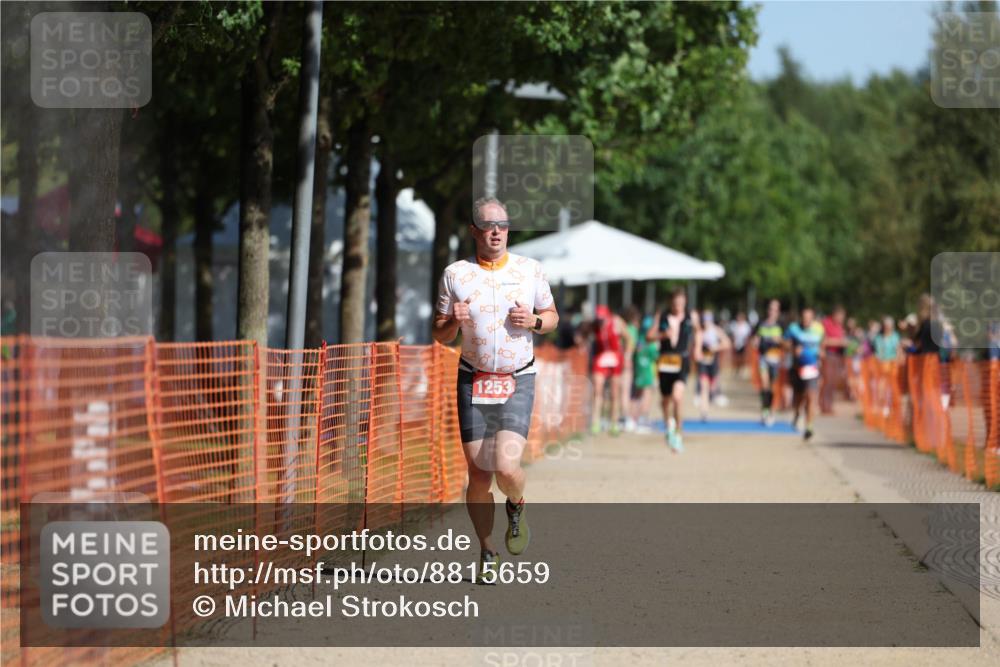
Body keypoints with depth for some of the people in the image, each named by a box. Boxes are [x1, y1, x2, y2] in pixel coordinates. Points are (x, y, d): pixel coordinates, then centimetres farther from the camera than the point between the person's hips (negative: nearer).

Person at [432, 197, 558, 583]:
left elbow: (552, 317, 15)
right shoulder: (455, 275, 2)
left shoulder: (530, 270, 3)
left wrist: (533, 321, -8)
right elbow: (440, 336, 7)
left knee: (506, 467, -18)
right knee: (478, 473, 0)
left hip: (518, 381, -1)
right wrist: (453, 322, -15)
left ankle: (516, 508, 17)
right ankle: (487, 553, 18)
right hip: (473, 382, 1)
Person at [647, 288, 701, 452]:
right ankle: (669, 425, 44)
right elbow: (649, 336, 0)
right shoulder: (661, 317, 1)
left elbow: (698, 331, 24)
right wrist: (663, 335, -16)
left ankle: (678, 432, -13)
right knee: (666, 399, 15)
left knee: (677, 396, -22)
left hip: (682, 362, -2)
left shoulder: (691, 317, 2)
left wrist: (697, 348, 12)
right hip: (665, 361, 2)